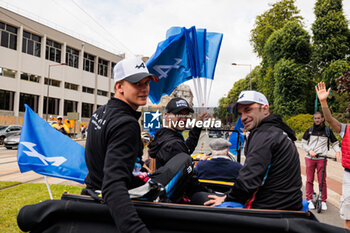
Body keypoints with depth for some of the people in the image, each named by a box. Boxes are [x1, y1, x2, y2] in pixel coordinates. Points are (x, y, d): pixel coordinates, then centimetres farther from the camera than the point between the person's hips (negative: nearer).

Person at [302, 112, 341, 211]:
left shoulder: (328, 131, 6)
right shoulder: (309, 130, 6)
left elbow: (335, 143, 12)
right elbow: (303, 143, 7)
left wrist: (337, 151, -7)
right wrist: (310, 150, -9)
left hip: (321, 159, -1)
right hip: (310, 158, 1)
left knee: (322, 180, -1)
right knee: (309, 180, 3)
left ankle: (323, 201, 10)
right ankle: (309, 200, 13)